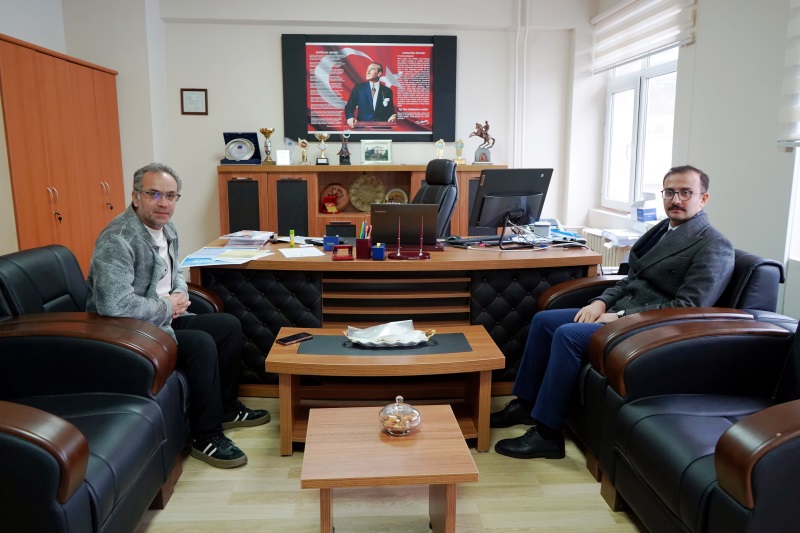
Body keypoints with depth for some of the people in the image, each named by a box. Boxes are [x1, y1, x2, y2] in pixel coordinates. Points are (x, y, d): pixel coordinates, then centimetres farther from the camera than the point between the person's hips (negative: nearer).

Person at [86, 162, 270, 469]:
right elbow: (114, 305, -35)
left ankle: (226, 408, 20)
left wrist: (179, 294, -1)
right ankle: (207, 437, -9)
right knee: (202, 344, -25)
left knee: (229, 326, 5)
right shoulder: (117, 240, -24)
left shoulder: (167, 230, 6)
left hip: (162, 319, 10)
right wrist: (167, 306, -20)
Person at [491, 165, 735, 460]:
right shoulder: (663, 229, 16)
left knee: (567, 334, -26)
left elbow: (687, 307, -19)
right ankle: (525, 404, 11)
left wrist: (620, 316, -19)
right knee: (543, 320, 0)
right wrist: (602, 302, -1)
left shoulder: (714, 245, -10)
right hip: (619, 313, 9)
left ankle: (546, 434, -16)